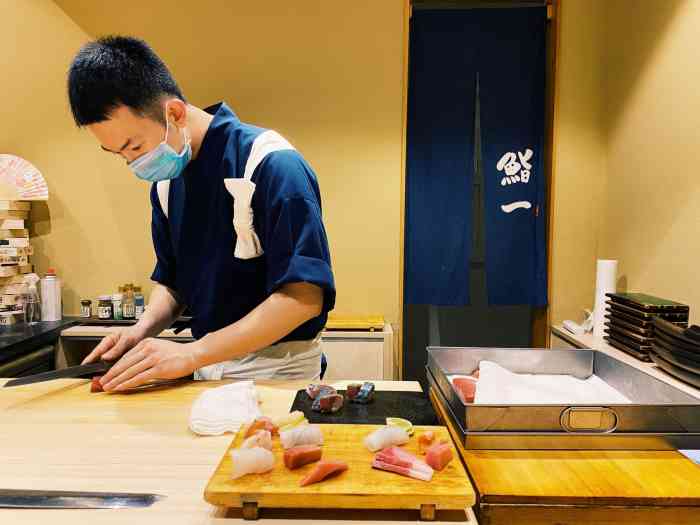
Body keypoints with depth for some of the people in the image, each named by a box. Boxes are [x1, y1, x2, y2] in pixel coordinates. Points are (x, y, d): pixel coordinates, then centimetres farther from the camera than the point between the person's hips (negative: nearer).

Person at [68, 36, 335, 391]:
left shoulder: (272, 164, -18)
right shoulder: (165, 180, 5)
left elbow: (304, 296, -22)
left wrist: (191, 354, -22)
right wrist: (142, 332, -5)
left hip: (276, 370, -5)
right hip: (206, 368, 6)